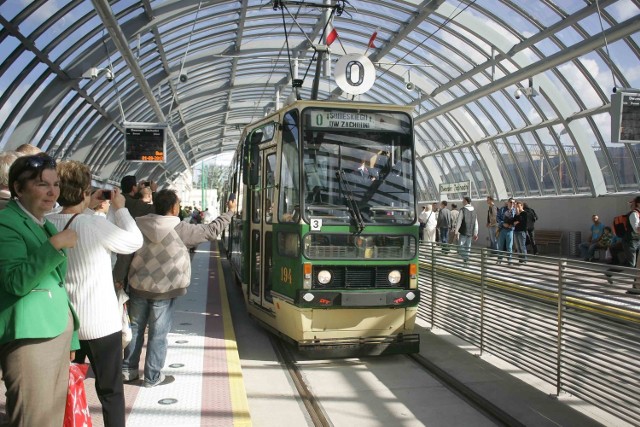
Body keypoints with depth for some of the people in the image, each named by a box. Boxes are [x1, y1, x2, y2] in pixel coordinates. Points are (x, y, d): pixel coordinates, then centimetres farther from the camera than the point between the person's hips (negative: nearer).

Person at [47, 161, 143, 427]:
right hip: (100, 322, -5)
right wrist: (120, 208, 3)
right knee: (110, 390, 9)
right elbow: (134, 241, -6)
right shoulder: (94, 224, -21)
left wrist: (88, 208, 12)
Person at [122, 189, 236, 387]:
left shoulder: (139, 224, -3)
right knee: (158, 333, 6)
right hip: (163, 290, -4)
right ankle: (153, 376, 15)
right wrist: (230, 211, 7)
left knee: (135, 328, 16)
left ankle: (128, 369, 26)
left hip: (138, 286, 4)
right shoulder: (180, 229, -13)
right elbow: (212, 231, -4)